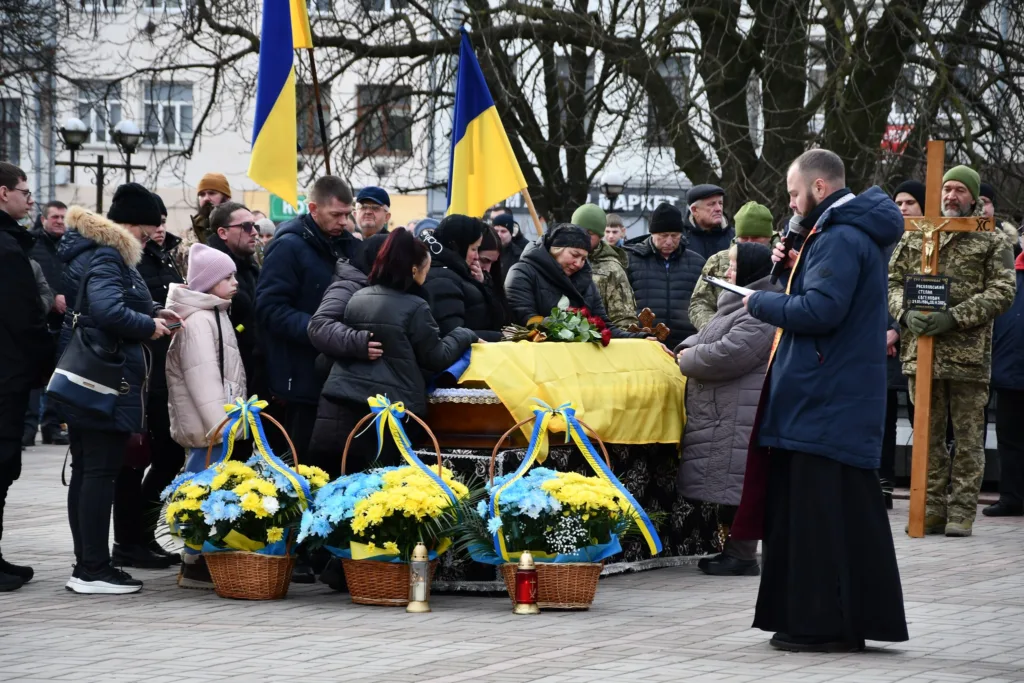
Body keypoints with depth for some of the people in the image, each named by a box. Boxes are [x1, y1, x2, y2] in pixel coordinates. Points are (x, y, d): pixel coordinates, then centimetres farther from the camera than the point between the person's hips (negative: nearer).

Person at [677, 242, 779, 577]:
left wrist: (688, 359, -6)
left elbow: (727, 355, -23)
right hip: (724, 414, 11)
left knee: (738, 484, -9)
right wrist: (687, 350, 7)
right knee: (728, 485, 14)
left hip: (743, 417, -11)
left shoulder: (761, 314, -16)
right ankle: (733, 549, 20)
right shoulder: (738, 304, 21)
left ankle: (742, 555, -5)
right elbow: (705, 337, 29)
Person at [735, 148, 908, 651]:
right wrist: (794, 267, 5)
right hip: (833, 397, 11)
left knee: (825, 512, -8)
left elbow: (820, 310, -24)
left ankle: (829, 625, -5)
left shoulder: (840, 240, -16)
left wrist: (761, 303, -11)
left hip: (828, 403, -11)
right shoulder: (851, 233, 18)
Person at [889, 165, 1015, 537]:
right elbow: (893, 280, 11)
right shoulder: (914, 237, 12)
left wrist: (955, 318, -16)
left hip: (969, 354, -3)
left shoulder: (992, 242, 3)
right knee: (928, 435, 8)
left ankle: (961, 511, 5)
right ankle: (932, 507, 14)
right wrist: (905, 313, -10)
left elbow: (1002, 291, -6)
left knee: (968, 437, 1)